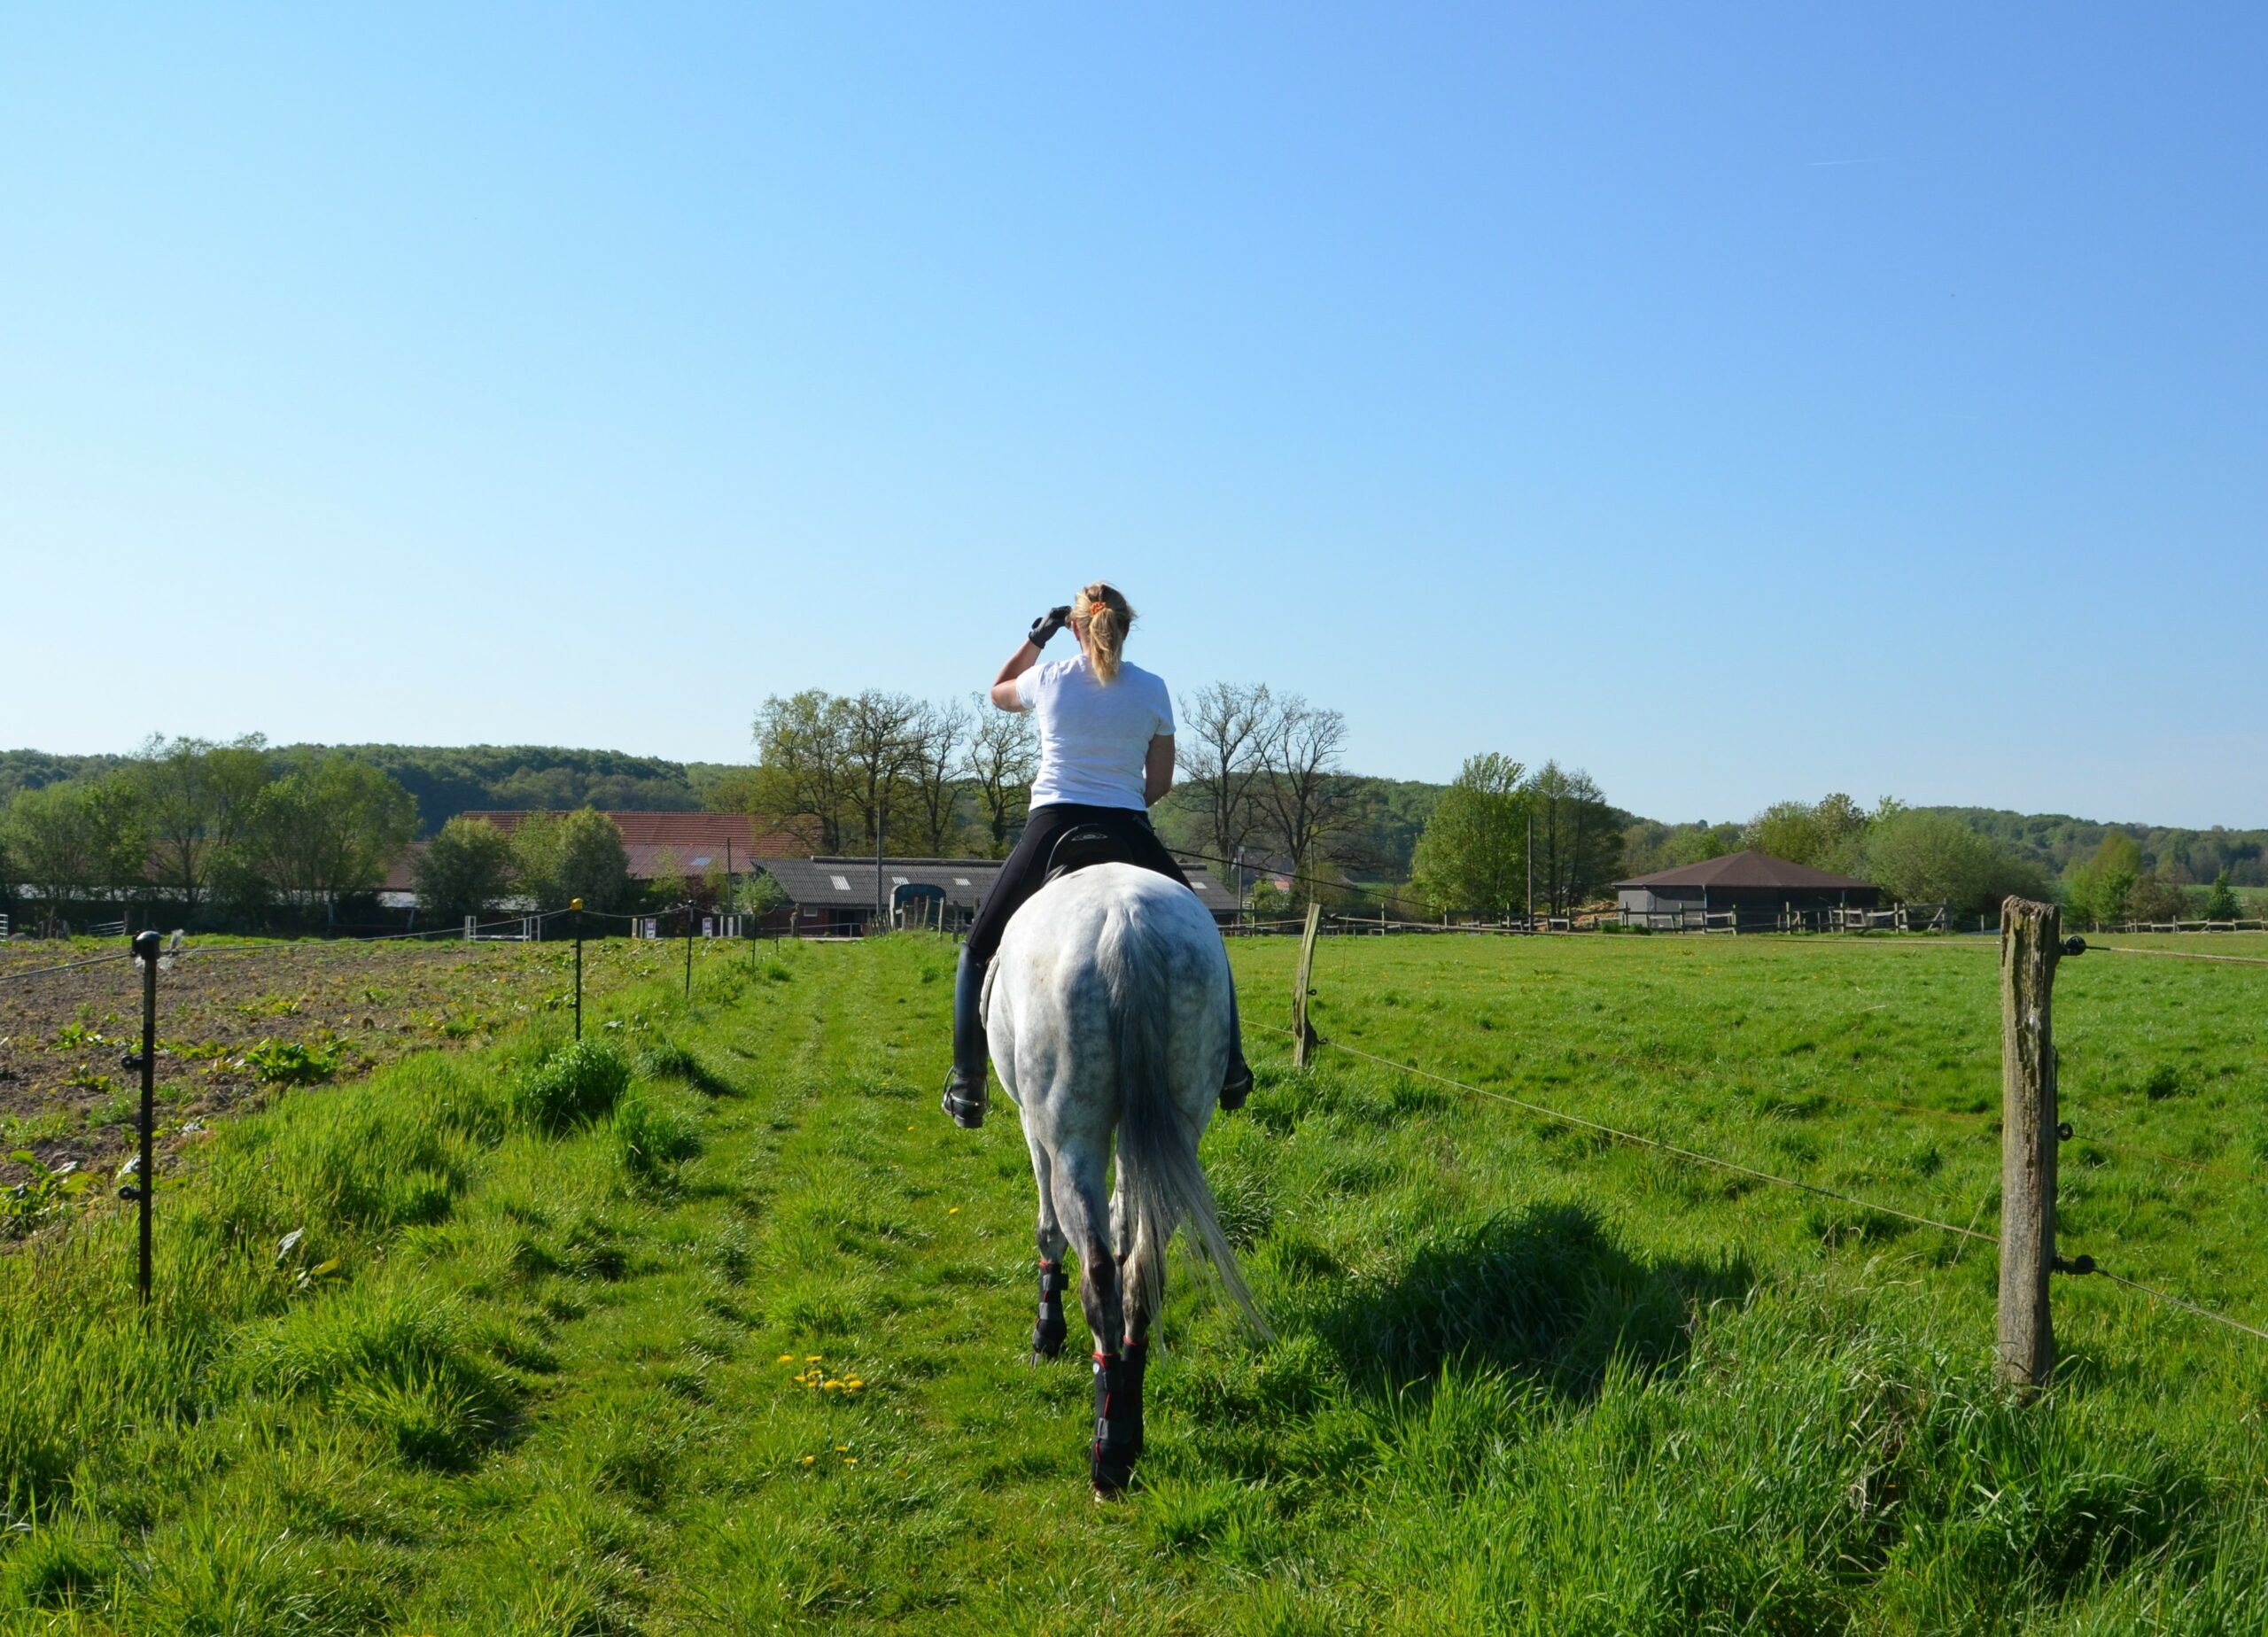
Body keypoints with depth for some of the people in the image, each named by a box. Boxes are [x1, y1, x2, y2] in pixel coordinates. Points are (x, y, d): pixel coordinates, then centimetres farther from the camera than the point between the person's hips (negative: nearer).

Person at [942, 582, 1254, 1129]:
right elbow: (1160, 782, 8)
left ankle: (967, 1088, 8)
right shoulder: (1152, 689, 3)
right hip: (1127, 836, 1)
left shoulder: (1048, 679, 3)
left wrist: (1036, 637, 31)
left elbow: (998, 692, 27)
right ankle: (1229, 1069, 14)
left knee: (978, 952, 15)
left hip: (1053, 829, 0)